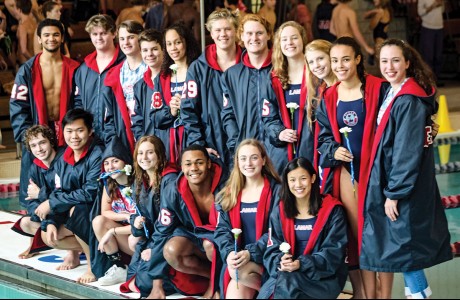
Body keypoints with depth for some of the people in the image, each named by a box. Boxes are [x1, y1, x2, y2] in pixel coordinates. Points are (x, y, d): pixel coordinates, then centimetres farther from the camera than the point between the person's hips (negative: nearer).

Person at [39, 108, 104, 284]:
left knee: (76, 210, -34)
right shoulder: (64, 159, 2)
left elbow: (90, 193, -28)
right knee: (48, 235, -8)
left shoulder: (97, 155, -22)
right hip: (74, 212, 7)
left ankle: (93, 263, -17)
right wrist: (51, 222, -12)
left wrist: (51, 203, -22)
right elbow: (58, 192, 5)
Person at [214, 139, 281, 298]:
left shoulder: (276, 191, 1)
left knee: (238, 272, -32)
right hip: (238, 258, 3)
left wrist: (250, 253, -20)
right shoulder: (228, 194, 14)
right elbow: (222, 229, 7)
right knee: (235, 292, -26)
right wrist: (229, 253, -15)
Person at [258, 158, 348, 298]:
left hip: (324, 277, -3)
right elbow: (272, 250, 6)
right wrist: (280, 262, -18)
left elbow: (333, 252, -7)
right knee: (265, 294, -28)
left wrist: (301, 264, -21)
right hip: (285, 275, 3)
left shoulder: (332, 210, -1)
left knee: (286, 283, -32)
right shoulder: (279, 212, 10)